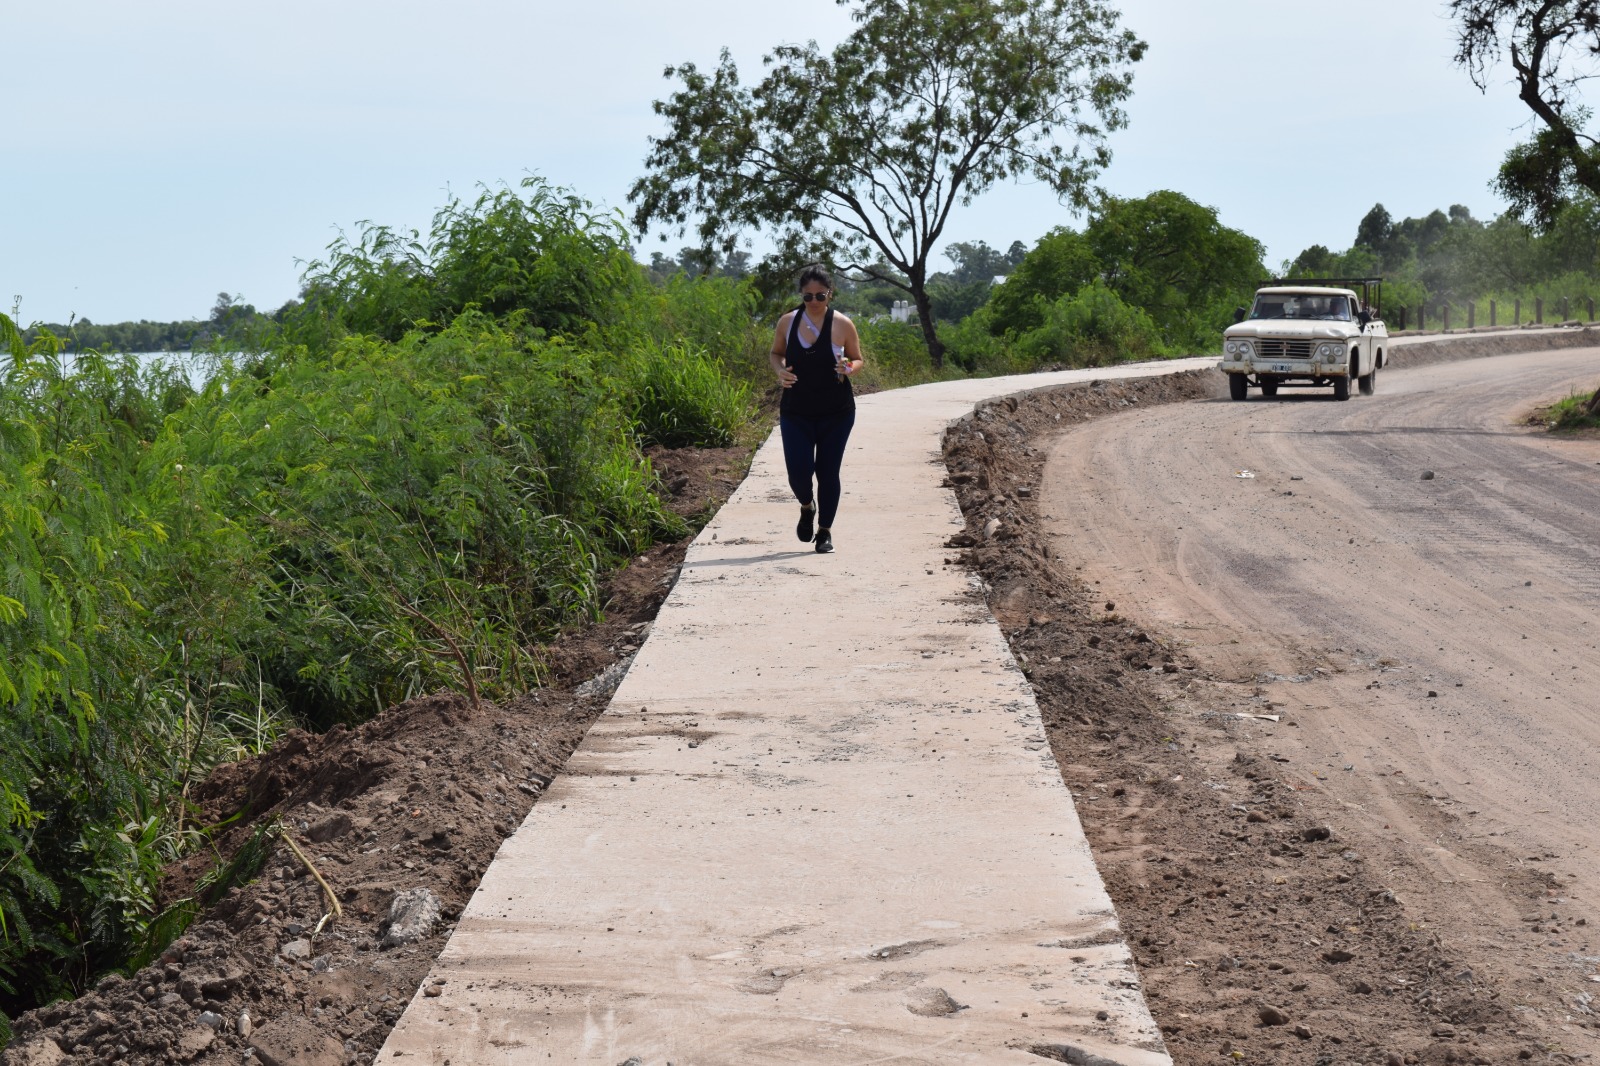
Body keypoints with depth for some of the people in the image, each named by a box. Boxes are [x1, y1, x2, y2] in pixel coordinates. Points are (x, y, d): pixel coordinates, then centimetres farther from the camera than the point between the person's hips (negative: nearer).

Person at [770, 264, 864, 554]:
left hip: (836, 413, -1)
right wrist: (780, 371, -8)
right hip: (795, 412, 1)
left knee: (828, 472, 2)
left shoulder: (842, 325, -5)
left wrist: (849, 368, -18)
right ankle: (807, 507, 29)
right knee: (798, 473, -6)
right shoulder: (788, 322, -1)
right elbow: (776, 353, 14)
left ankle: (825, 530, 18)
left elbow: (857, 359, 6)